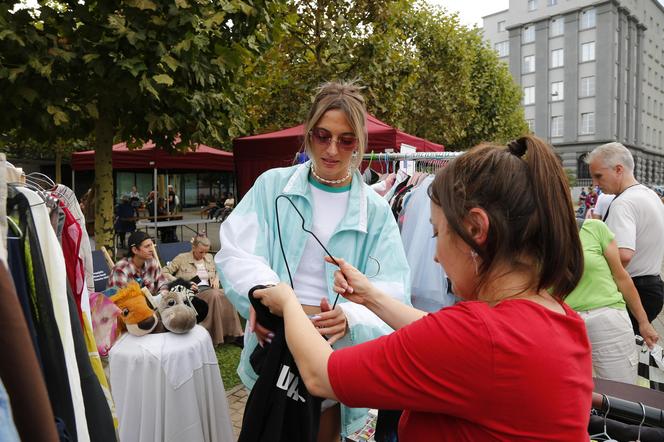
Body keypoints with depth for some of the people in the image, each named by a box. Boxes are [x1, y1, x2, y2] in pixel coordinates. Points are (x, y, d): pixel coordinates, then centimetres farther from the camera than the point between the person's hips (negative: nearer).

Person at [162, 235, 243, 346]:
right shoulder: (182, 258, 1)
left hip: (209, 290, 5)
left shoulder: (209, 257, 17)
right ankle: (215, 337, -30)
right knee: (215, 295, -37)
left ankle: (235, 333, -29)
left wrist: (216, 279, 7)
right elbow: (164, 272, -4)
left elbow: (217, 272, 32)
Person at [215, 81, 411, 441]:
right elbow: (235, 255, -12)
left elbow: (391, 294, -11)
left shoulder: (375, 210, -3)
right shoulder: (272, 186, -3)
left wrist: (350, 318, -33)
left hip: (336, 357, 0)